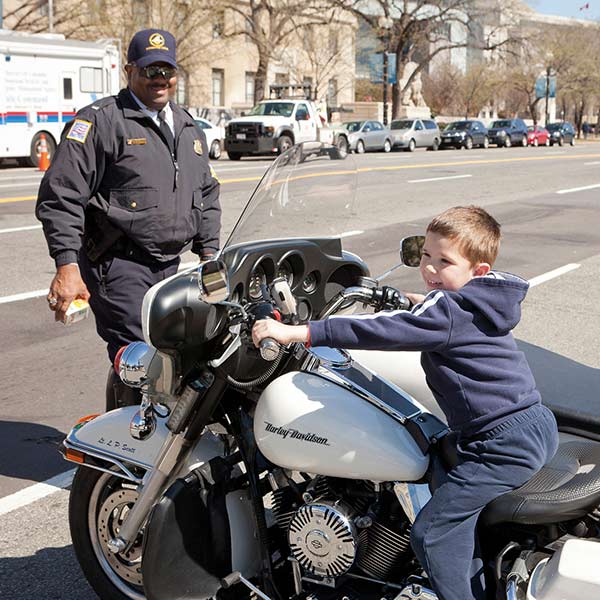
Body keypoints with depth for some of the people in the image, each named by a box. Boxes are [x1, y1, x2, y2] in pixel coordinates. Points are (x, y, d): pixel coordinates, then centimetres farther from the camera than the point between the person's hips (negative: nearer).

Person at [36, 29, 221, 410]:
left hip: (170, 268, 7)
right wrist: (67, 266, -19)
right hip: (119, 266, -7)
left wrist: (209, 253, 18)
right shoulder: (100, 121, -4)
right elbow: (60, 197, -11)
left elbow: (207, 195, 27)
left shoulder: (189, 128, 19)